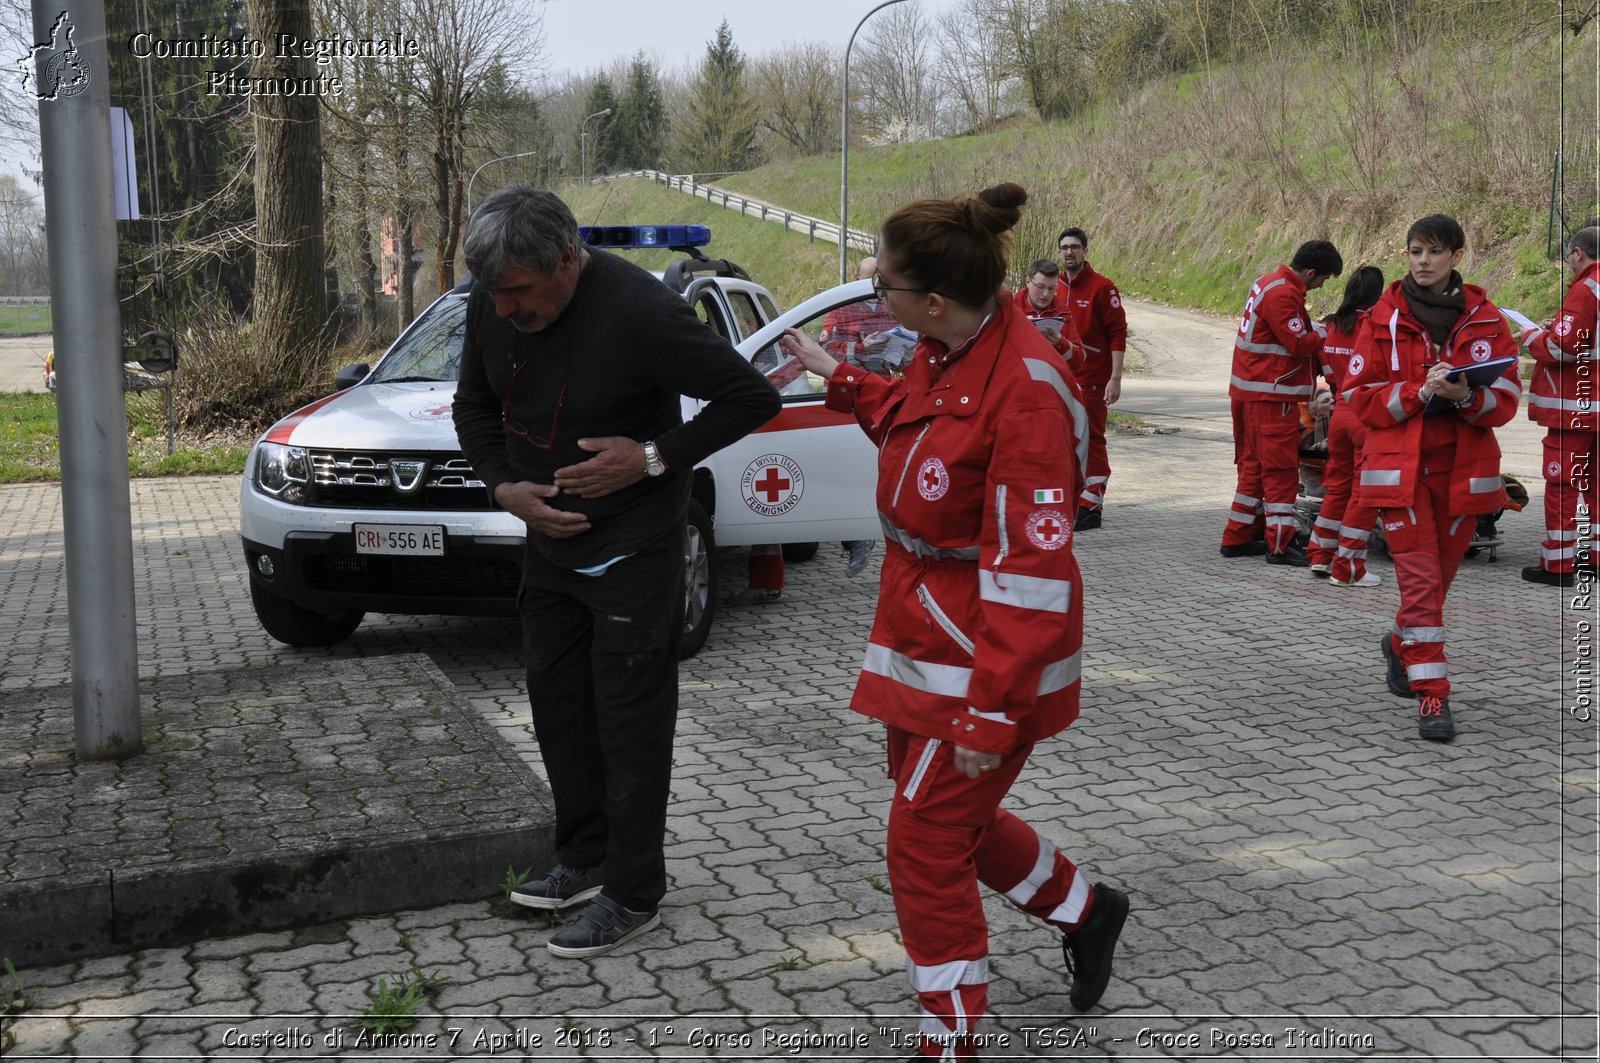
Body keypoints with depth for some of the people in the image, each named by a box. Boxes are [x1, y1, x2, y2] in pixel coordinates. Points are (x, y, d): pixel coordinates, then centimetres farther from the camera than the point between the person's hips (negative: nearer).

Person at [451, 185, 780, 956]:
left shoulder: (638, 311, -24)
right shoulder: (491, 306, -5)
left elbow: (754, 398, -18)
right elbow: (474, 408, 12)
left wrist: (654, 457, -22)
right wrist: (503, 486, -6)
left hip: (631, 550, -7)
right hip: (549, 540, 7)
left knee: (629, 720, 0)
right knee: (557, 704, 15)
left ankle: (632, 895, 12)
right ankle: (585, 862, 31)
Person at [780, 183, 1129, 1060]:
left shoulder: (1025, 392, -27)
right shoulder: (943, 350, 0)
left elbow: (1029, 569, -28)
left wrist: (992, 709, -27)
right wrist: (836, 377, 29)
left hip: (984, 654, -9)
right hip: (920, 632, 9)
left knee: (926, 841, 1)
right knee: (944, 813, 22)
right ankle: (1083, 910, 44)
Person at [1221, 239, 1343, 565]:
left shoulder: (1269, 283, 13)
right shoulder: (1283, 295, -18)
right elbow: (1299, 344, -19)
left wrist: (1316, 330, 2)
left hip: (1249, 389, 10)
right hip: (1271, 395, -10)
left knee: (1253, 464, 16)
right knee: (1281, 468, -6)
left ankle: (1238, 538, 21)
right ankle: (1279, 545, -4)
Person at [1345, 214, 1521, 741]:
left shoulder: (1485, 320, 3)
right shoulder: (1383, 318, 1)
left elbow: (1505, 401, 1)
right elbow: (1359, 395, -2)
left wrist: (1465, 396, -20)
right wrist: (1419, 392, -17)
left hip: (1462, 469, 2)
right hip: (1400, 466, -2)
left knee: (1439, 574, 13)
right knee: (1420, 579, -9)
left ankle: (1400, 645, 41)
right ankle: (1431, 695, -6)